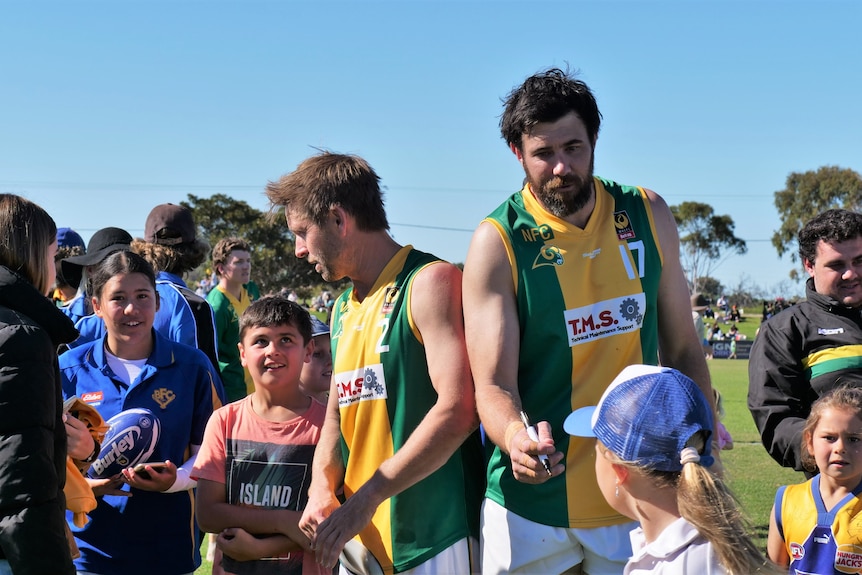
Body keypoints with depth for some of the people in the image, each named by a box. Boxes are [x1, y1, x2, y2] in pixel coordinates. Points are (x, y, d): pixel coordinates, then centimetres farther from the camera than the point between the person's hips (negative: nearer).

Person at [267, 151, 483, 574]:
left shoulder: (430, 282, -10)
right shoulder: (343, 309, 16)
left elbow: (457, 412, -20)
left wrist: (367, 497, -17)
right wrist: (322, 489, -3)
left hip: (433, 535, -7)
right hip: (360, 535, 8)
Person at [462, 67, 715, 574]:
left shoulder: (648, 217, 2)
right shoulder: (498, 242, -9)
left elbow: (682, 350, 10)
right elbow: (493, 383, -14)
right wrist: (515, 437, -34)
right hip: (533, 500, -3)